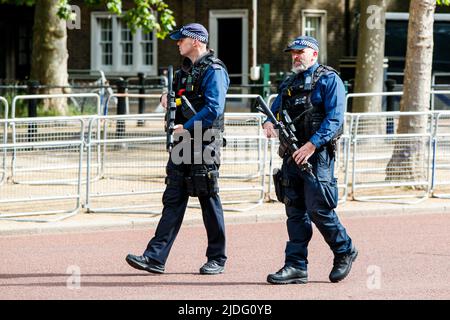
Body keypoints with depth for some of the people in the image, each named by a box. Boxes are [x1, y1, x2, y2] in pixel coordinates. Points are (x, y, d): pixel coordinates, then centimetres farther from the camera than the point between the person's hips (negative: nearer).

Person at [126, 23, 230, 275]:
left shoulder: (214, 70, -11)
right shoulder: (186, 69, 17)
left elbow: (214, 108, -21)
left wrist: (187, 127, -20)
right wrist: (168, 97, 9)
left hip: (204, 142, -8)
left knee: (209, 200, 0)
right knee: (173, 200, 3)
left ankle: (217, 259, 10)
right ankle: (155, 258, -2)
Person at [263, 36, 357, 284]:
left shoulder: (328, 80, -4)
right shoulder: (289, 83, 19)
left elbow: (334, 118, -13)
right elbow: (274, 109, 19)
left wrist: (312, 144, -22)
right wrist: (268, 122, -6)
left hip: (317, 154, -7)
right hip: (292, 154, 7)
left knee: (318, 209, -9)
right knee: (295, 212, 5)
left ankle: (344, 251, 12)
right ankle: (296, 266, 6)